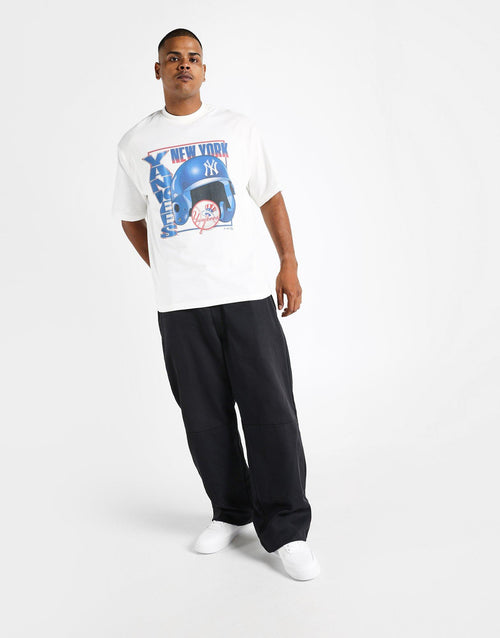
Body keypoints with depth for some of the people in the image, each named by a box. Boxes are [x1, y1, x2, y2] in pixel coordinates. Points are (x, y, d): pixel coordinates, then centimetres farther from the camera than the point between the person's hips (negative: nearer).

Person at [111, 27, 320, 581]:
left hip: (247, 292, -1)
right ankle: (230, 511, 25)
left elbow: (270, 198, 12)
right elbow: (131, 218, 19)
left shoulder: (237, 128, 9)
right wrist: (168, 272, 14)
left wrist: (289, 265, 5)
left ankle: (286, 530, 6)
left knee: (271, 411, -4)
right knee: (205, 415, 6)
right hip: (179, 304, 1)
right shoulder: (135, 144, 10)